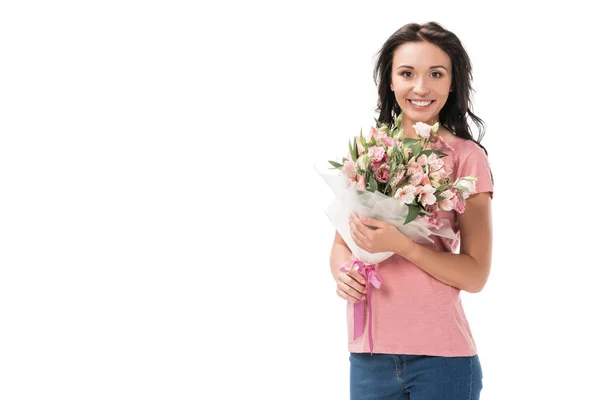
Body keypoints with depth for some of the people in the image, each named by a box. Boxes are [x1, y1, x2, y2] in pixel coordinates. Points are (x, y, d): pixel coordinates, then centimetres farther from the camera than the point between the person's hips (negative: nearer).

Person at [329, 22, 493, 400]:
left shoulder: (466, 156, -7)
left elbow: (476, 275, -7)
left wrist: (400, 244, -20)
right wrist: (344, 273, -7)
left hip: (441, 357, -4)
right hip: (368, 355, 4)